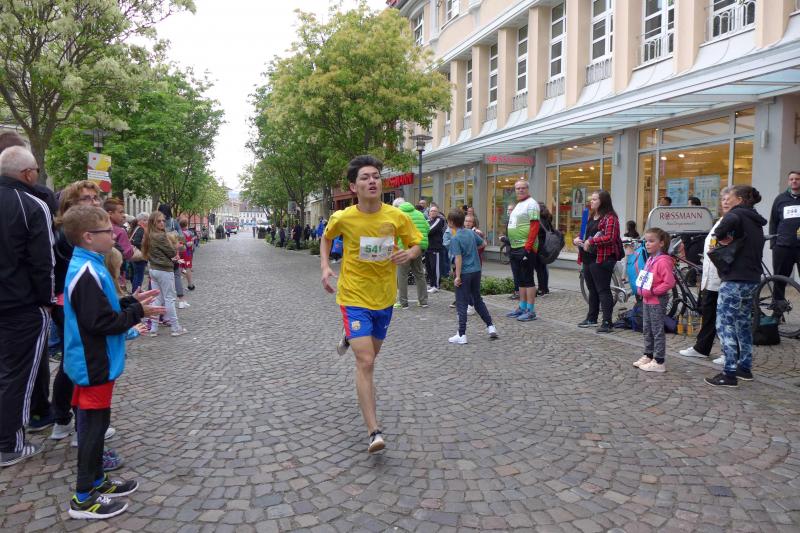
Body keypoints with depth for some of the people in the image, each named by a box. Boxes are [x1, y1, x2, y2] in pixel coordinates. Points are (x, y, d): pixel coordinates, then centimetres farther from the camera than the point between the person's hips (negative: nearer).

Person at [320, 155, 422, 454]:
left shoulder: (396, 216, -10)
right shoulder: (342, 218, -12)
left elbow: (416, 244, 4)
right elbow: (326, 238, 10)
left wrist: (409, 254, -19)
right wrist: (325, 266, -4)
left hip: (384, 298, 4)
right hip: (354, 298, -3)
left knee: (373, 350, 25)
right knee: (366, 362, -13)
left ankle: (350, 337, 61)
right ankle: (374, 432, -9)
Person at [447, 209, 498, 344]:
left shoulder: (455, 239, -15)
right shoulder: (471, 233, 3)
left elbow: (458, 258, -20)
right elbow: (482, 243, 16)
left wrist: (457, 276, -18)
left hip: (464, 273, -6)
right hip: (476, 271, 6)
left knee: (461, 304, 1)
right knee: (478, 300, 20)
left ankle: (461, 335, 3)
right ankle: (490, 326, 20)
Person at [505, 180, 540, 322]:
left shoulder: (531, 203, -9)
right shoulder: (518, 205, 19)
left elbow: (534, 226, -17)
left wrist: (528, 247, -23)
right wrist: (510, 245, 18)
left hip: (525, 248, -9)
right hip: (515, 248, 9)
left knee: (527, 279, -6)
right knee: (520, 279, 14)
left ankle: (531, 311, -1)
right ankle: (522, 308, 22)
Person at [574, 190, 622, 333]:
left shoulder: (610, 218, -10)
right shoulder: (590, 217, 18)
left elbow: (610, 237, -22)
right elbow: (585, 234, 27)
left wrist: (591, 242, -20)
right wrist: (577, 239, 6)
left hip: (602, 259, -9)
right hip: (588, 258, 9)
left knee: (603, 290, -7)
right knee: (592, 289, 17)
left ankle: (607, 323, -3)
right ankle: (591, 318, 28)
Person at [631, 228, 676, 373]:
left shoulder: (663, 261, -18)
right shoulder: (650, 259, 10)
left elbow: (669, 282, -25)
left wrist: (653, 291, -20)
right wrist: (641, 288, 8)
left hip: (657, 302, -9)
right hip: (647, 300, 9)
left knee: (657, 331, -2)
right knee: (647, 330, 17)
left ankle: (659, 362, 5)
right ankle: (648, 356, 28)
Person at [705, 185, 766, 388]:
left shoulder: (737, 214, -10)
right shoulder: (755, 221, 18)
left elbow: (730, 220, -35)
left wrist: (720, 236, -19)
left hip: (735, 280, -10)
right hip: (752, 279, 10)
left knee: (725, 324, -7)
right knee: (744, 323, 18)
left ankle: (729, 374, -7)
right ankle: (745, 368, 26)